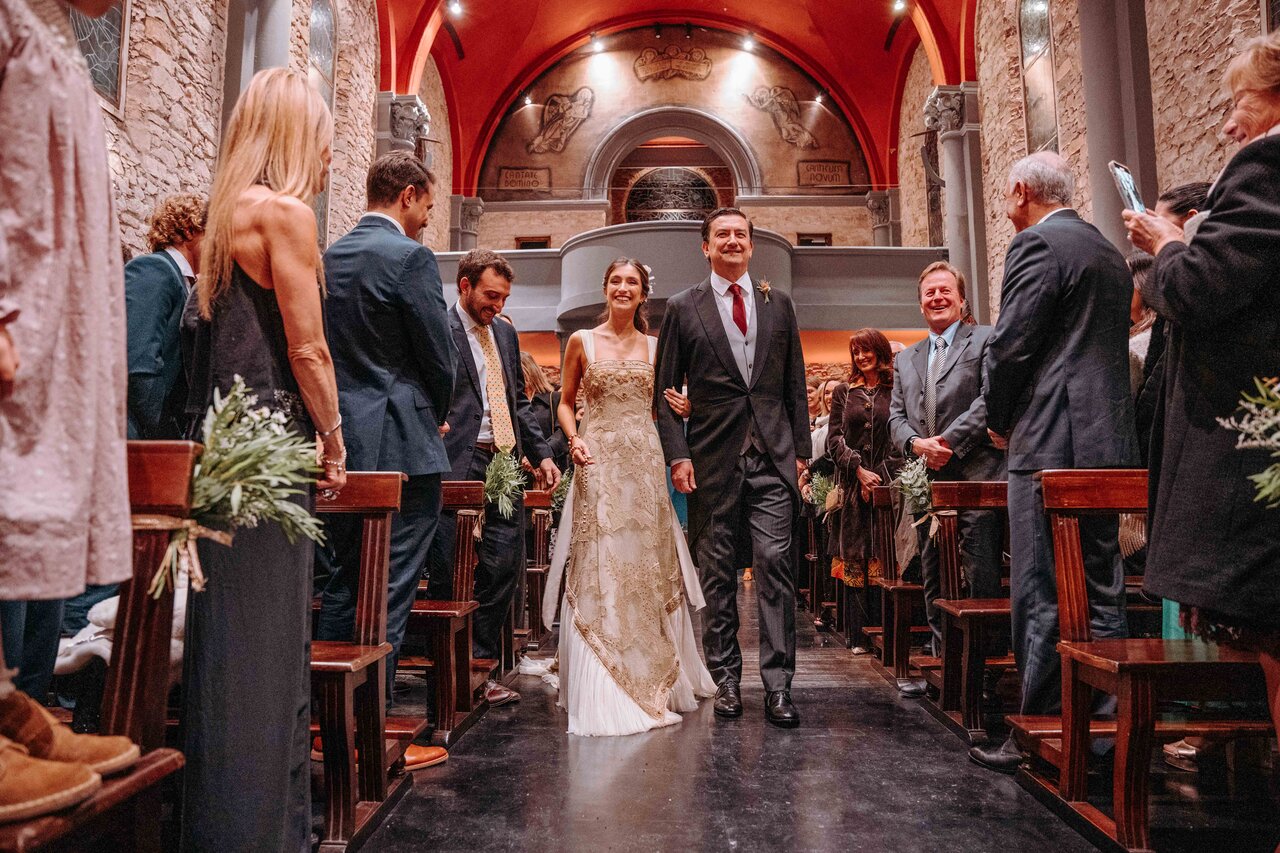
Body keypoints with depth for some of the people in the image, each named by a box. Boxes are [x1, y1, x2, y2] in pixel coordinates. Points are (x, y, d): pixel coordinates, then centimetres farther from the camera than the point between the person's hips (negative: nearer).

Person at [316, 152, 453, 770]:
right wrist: (435, 416, 8)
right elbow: (439, 355, -10)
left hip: (341, 441, 8)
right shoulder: (409, 257, -10)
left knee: (343, 582, 16)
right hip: (401, 445, -8)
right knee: (389, 591, -1)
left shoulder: (330, 256, 13)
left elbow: (329, 347, 14)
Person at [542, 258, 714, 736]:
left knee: (647, 566, 5)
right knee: (598, 568, -4)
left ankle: (652, 679, 22)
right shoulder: (582, 341, 7)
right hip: (599, 463, -2)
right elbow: (566, 402, 10)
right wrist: (574, 439, -8)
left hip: (645, 462, 2)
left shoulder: (655, 347, 13)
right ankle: (602, 692, 6)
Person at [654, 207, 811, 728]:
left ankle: (777, 685, 2)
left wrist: (801, 451, 7)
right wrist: (677, 455, -5)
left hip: (772, 456, 1)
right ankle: (725, 678, 19)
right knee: (716, 573, 6)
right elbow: (664, 390, 4)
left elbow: (795, 386, 14)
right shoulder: (683, 308, 6)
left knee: (775, 564, -6)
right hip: (712, 460, -1)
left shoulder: (779, 305, 13)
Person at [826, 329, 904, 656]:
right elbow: (835, 439, 6)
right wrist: (859, 470, -8)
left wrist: (879, 476, -9)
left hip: (887, 485, -2)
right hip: (852, 488, 2)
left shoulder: (896, 392, 6)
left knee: (884, 561, -3)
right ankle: (860, 636, 7)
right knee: (855, 562, 2)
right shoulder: (843, 392, 13)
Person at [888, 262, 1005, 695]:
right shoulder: (905, 360, 21)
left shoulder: (986, 340, 5)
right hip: (927, 480, 6)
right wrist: (916, 443, -7)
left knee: (982, 575, -8)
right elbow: (896, 416, 14)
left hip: (976, 476, -5)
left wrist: (949, 441, -15)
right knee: (934, 580, 10)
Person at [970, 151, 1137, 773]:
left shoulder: (1037, 245, -7)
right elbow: (1105, 346, 20)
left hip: (1051, 441, -9)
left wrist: (998, 420, 1)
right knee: (1101, 590, 12)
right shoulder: (1109, 253, 20)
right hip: (1109, 441, 9)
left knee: (1041, 595, -4)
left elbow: (1011, 344, -15)